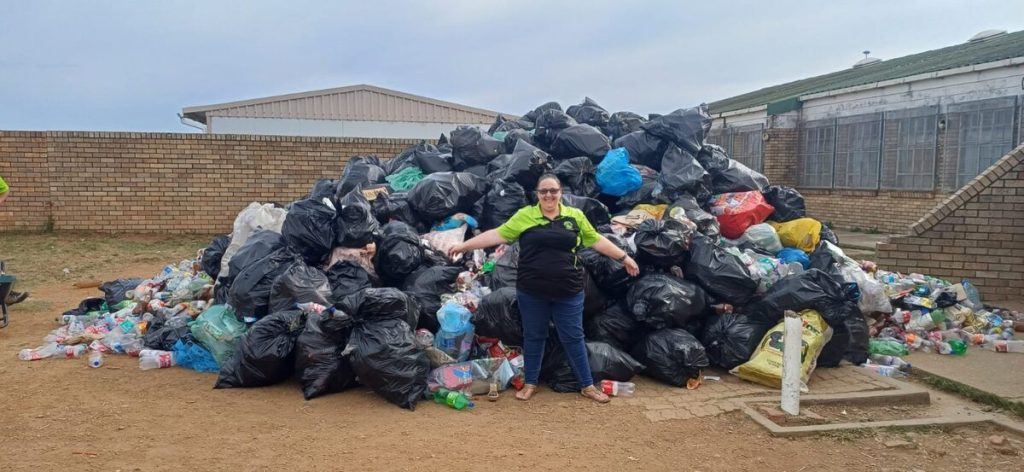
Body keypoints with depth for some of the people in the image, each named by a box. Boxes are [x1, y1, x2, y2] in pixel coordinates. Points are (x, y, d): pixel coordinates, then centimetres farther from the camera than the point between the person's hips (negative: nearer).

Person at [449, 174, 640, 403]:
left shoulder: (575, 216, 4)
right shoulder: (524, 215, 0)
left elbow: (597, 240, 11)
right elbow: (497, 235, 0)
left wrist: (624, 257, 12)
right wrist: (464, 246, -4)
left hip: (568, 292, 0)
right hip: (532, 291, 0)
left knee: (573, 337, 8)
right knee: (533, 336, 12)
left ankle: (587, 385, 21)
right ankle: (530, 383, 29)